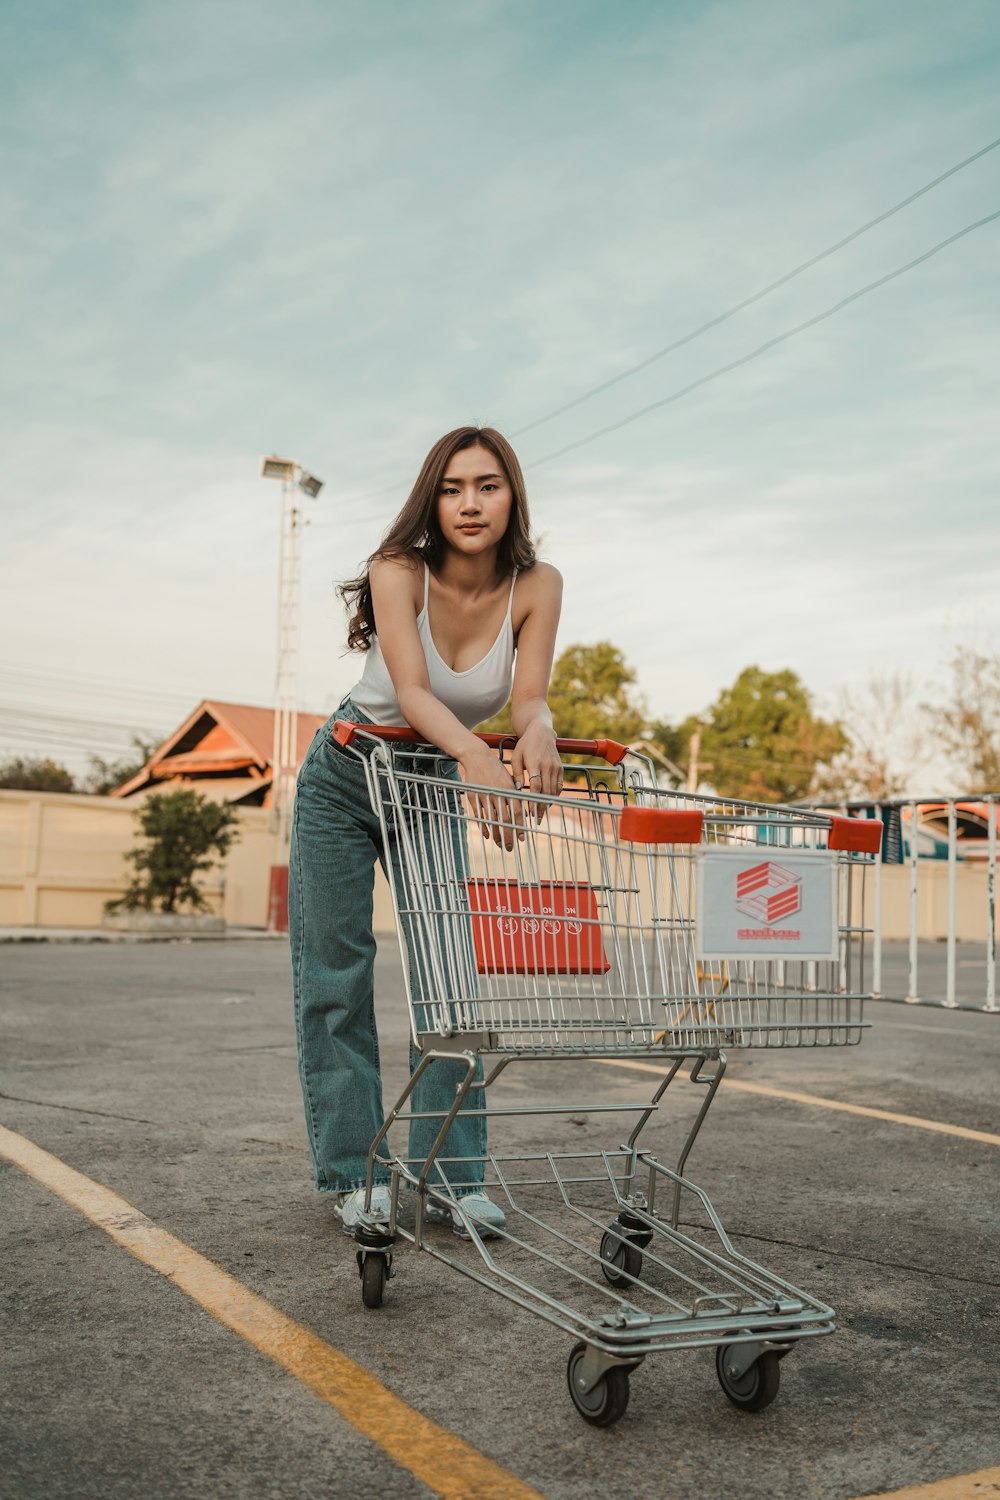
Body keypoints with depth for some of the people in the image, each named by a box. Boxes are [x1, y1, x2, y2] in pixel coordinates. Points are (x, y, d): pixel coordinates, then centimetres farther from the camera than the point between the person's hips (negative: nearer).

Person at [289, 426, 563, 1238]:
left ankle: (454, 1173, 2)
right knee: (337, 978, -2)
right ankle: (355, 1176, 7)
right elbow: (411, 690, -38)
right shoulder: (398, 572, -25)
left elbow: (530, 695, -25)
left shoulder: (537, 586, -16)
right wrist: (475, 752, -58)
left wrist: (536, 731, -50)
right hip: (345, 779, -2)